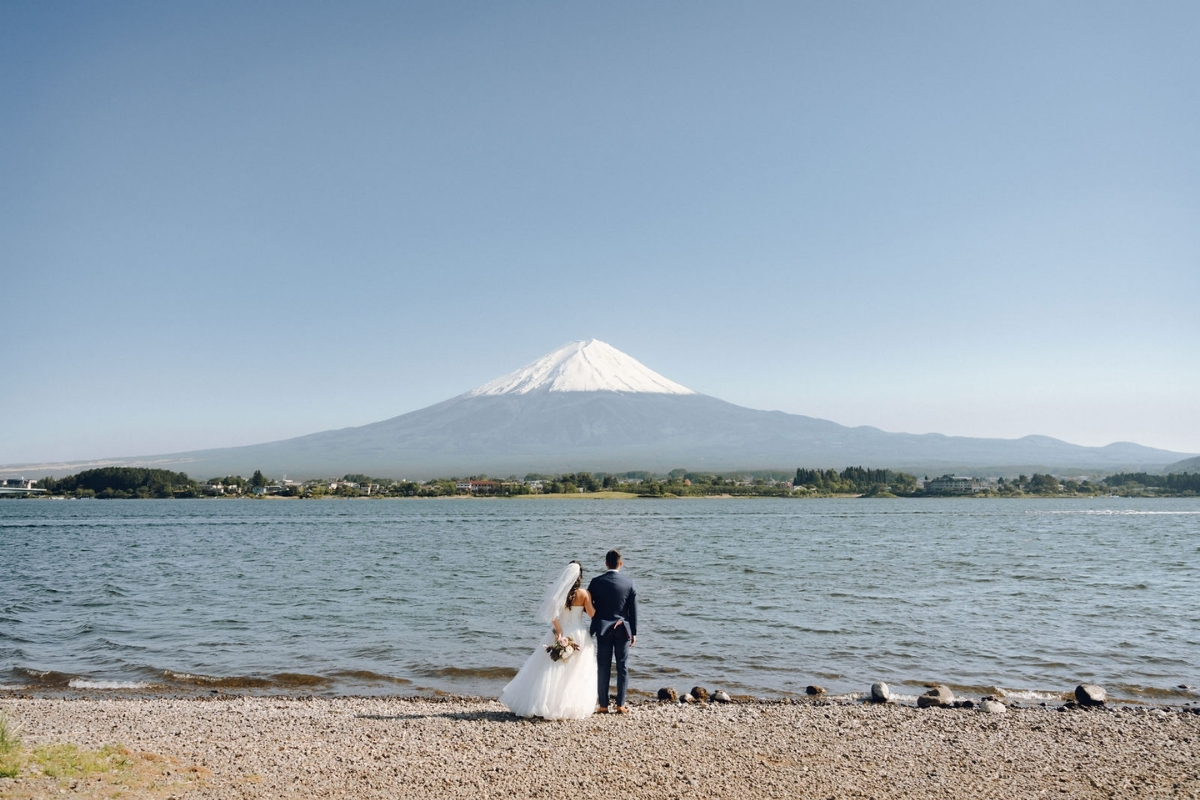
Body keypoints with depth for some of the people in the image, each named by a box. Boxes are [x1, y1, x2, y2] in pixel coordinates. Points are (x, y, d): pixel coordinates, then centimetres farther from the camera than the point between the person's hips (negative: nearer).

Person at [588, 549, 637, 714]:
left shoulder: (596, 582, -5)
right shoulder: (628, 583, -3)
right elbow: (633, 610, 0)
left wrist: (593, 628, 11)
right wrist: (634, 632, 7)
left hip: (603, 630, 0)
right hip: (623, 630, 0)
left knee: (603, 668, 4)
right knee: (623, 668, 7)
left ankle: (603, 705, 5)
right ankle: (620, 704, 9)